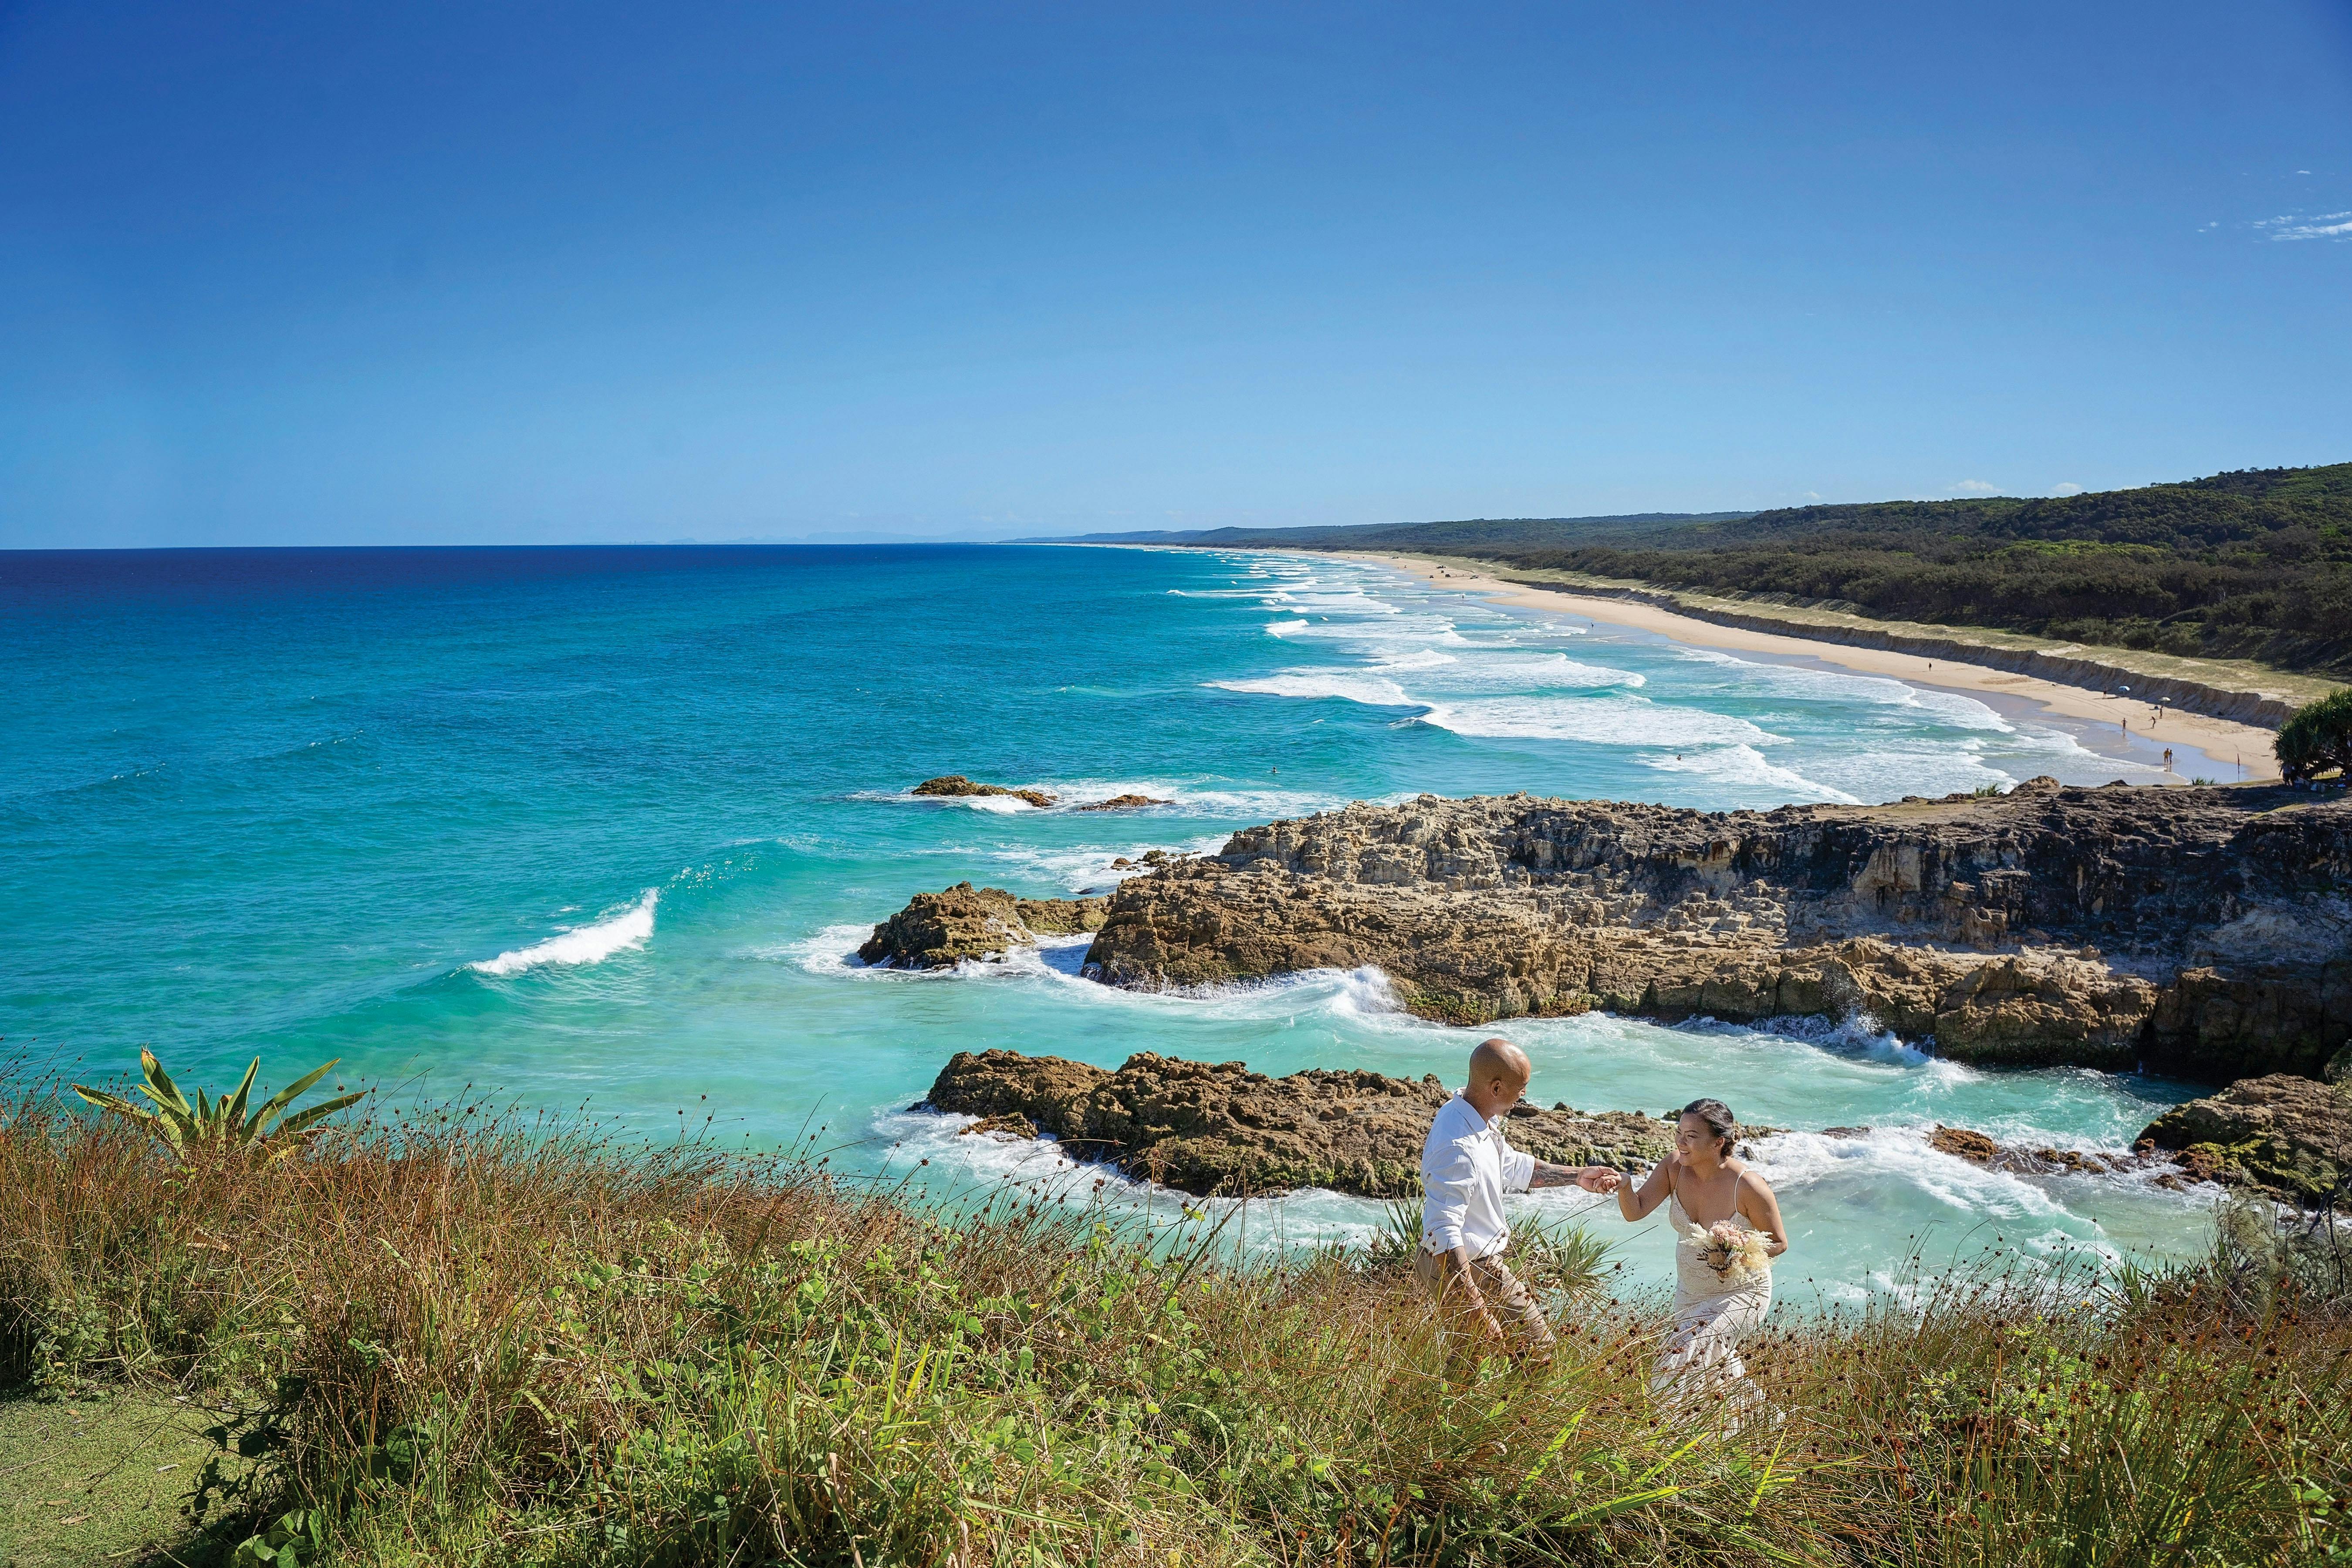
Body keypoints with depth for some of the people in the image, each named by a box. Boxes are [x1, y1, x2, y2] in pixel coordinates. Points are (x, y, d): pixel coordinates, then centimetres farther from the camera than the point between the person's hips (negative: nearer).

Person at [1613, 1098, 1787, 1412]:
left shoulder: (1749, 1186, -27)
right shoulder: (1675, 1167, -14)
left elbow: (1779, 1243, -13)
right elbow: (1636, 1211, -21)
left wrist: (1742, 1255, -30)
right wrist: (1623, 1186, -41)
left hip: (1740, 1294, -6)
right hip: (1689, 1292, 6)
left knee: (1676, 1371, -20)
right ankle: (1750, 1397, 52)